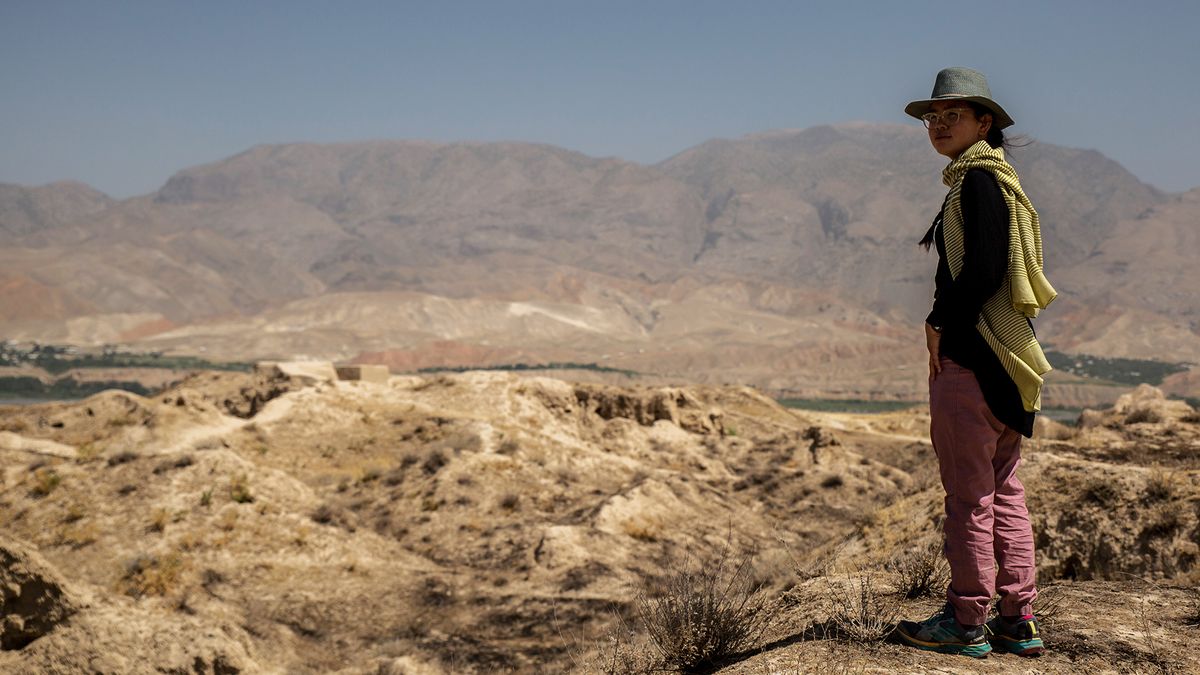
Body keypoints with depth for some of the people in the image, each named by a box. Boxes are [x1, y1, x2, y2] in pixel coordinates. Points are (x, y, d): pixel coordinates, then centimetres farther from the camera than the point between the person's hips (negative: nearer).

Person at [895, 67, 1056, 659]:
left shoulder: (978, 181, -11)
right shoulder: (990, 179, 18)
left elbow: (982, 270, -21)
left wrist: (939, 324, -10)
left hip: (972, 356, -10)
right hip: (1001, 357, 10)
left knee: (968, 492, -4)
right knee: (1002, 488, 13)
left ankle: (966, 623, 4)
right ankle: (1018, 621, 18)